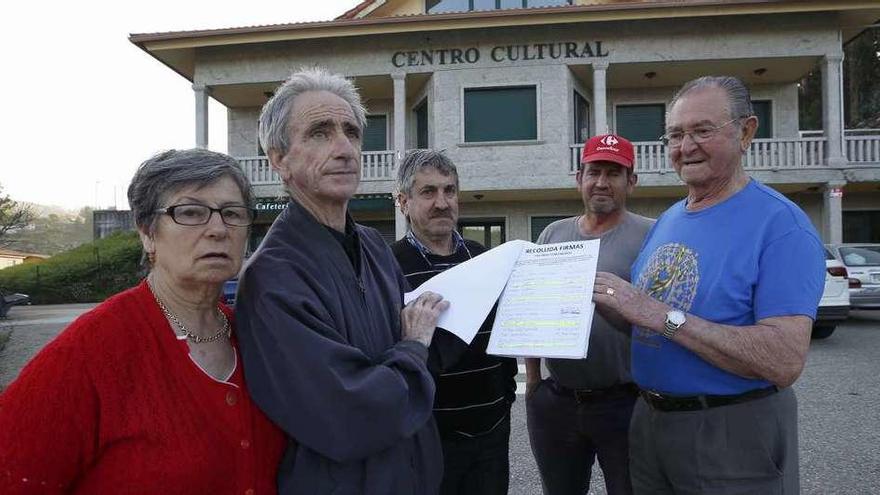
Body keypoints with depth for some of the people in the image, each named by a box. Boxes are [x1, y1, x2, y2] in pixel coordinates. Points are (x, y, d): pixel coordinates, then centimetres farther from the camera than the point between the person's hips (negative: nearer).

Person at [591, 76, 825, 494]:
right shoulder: (665, 222, 7)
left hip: (735, 435, -6)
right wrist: (605, 300, -8)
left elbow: (785, 362, -25)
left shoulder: (781, 224, -16)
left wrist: (662, 315, -28)